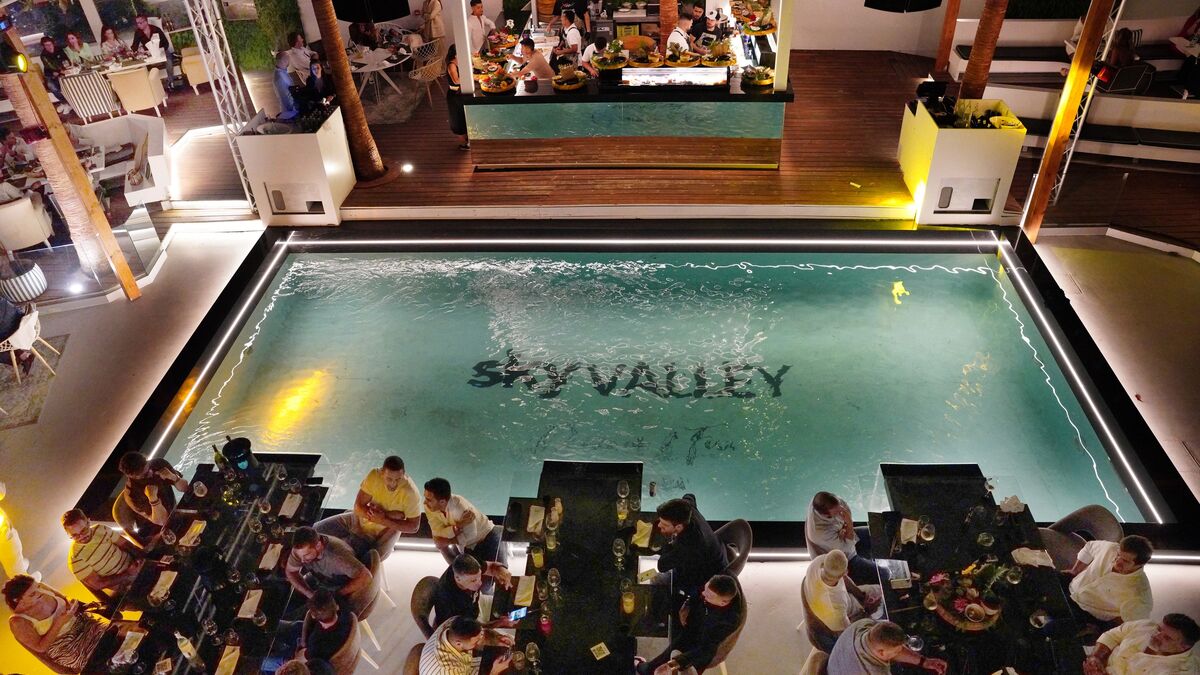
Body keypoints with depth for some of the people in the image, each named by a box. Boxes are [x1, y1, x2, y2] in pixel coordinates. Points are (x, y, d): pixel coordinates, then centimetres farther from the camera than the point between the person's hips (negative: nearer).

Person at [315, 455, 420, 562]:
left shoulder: (411, 493, -31)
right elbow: (358, 506, -18)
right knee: (315, 530, -2)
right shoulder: (374, 475, -24)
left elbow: (413, 526, -21)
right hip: (359, 519, 3)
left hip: (382, 533, -3)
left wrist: (384, 520, -32)